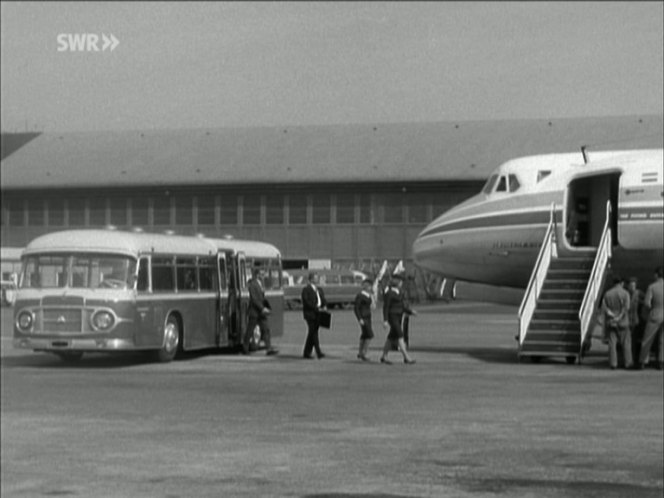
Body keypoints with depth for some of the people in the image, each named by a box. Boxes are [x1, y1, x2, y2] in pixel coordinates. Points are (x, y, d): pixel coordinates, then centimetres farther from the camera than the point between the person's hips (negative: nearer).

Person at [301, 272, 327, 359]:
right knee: (313, 333, -11)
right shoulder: (306, 290, -6)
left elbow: (323, 299, 14)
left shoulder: (319, 289, 19)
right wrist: (317, 309, -20)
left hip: (318, 314, 8)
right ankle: (318, 353, -16)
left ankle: (306, 353, 16)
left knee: (312, 333, 10)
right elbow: (307, 302, -15)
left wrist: (324, 306, -8)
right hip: (310, 313, -8)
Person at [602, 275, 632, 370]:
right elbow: (626, 307, -18)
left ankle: (613, 364, -3)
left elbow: (604, 307, -5)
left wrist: (612, 315, -13)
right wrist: (619, 317, -16)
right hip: (622, 322, -3)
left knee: (612, 343, 2)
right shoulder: (625, 293, -5)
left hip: (610, 322, 3)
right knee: (626, 342, 5)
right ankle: (628, 363, 4)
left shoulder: (607, 293, 6)